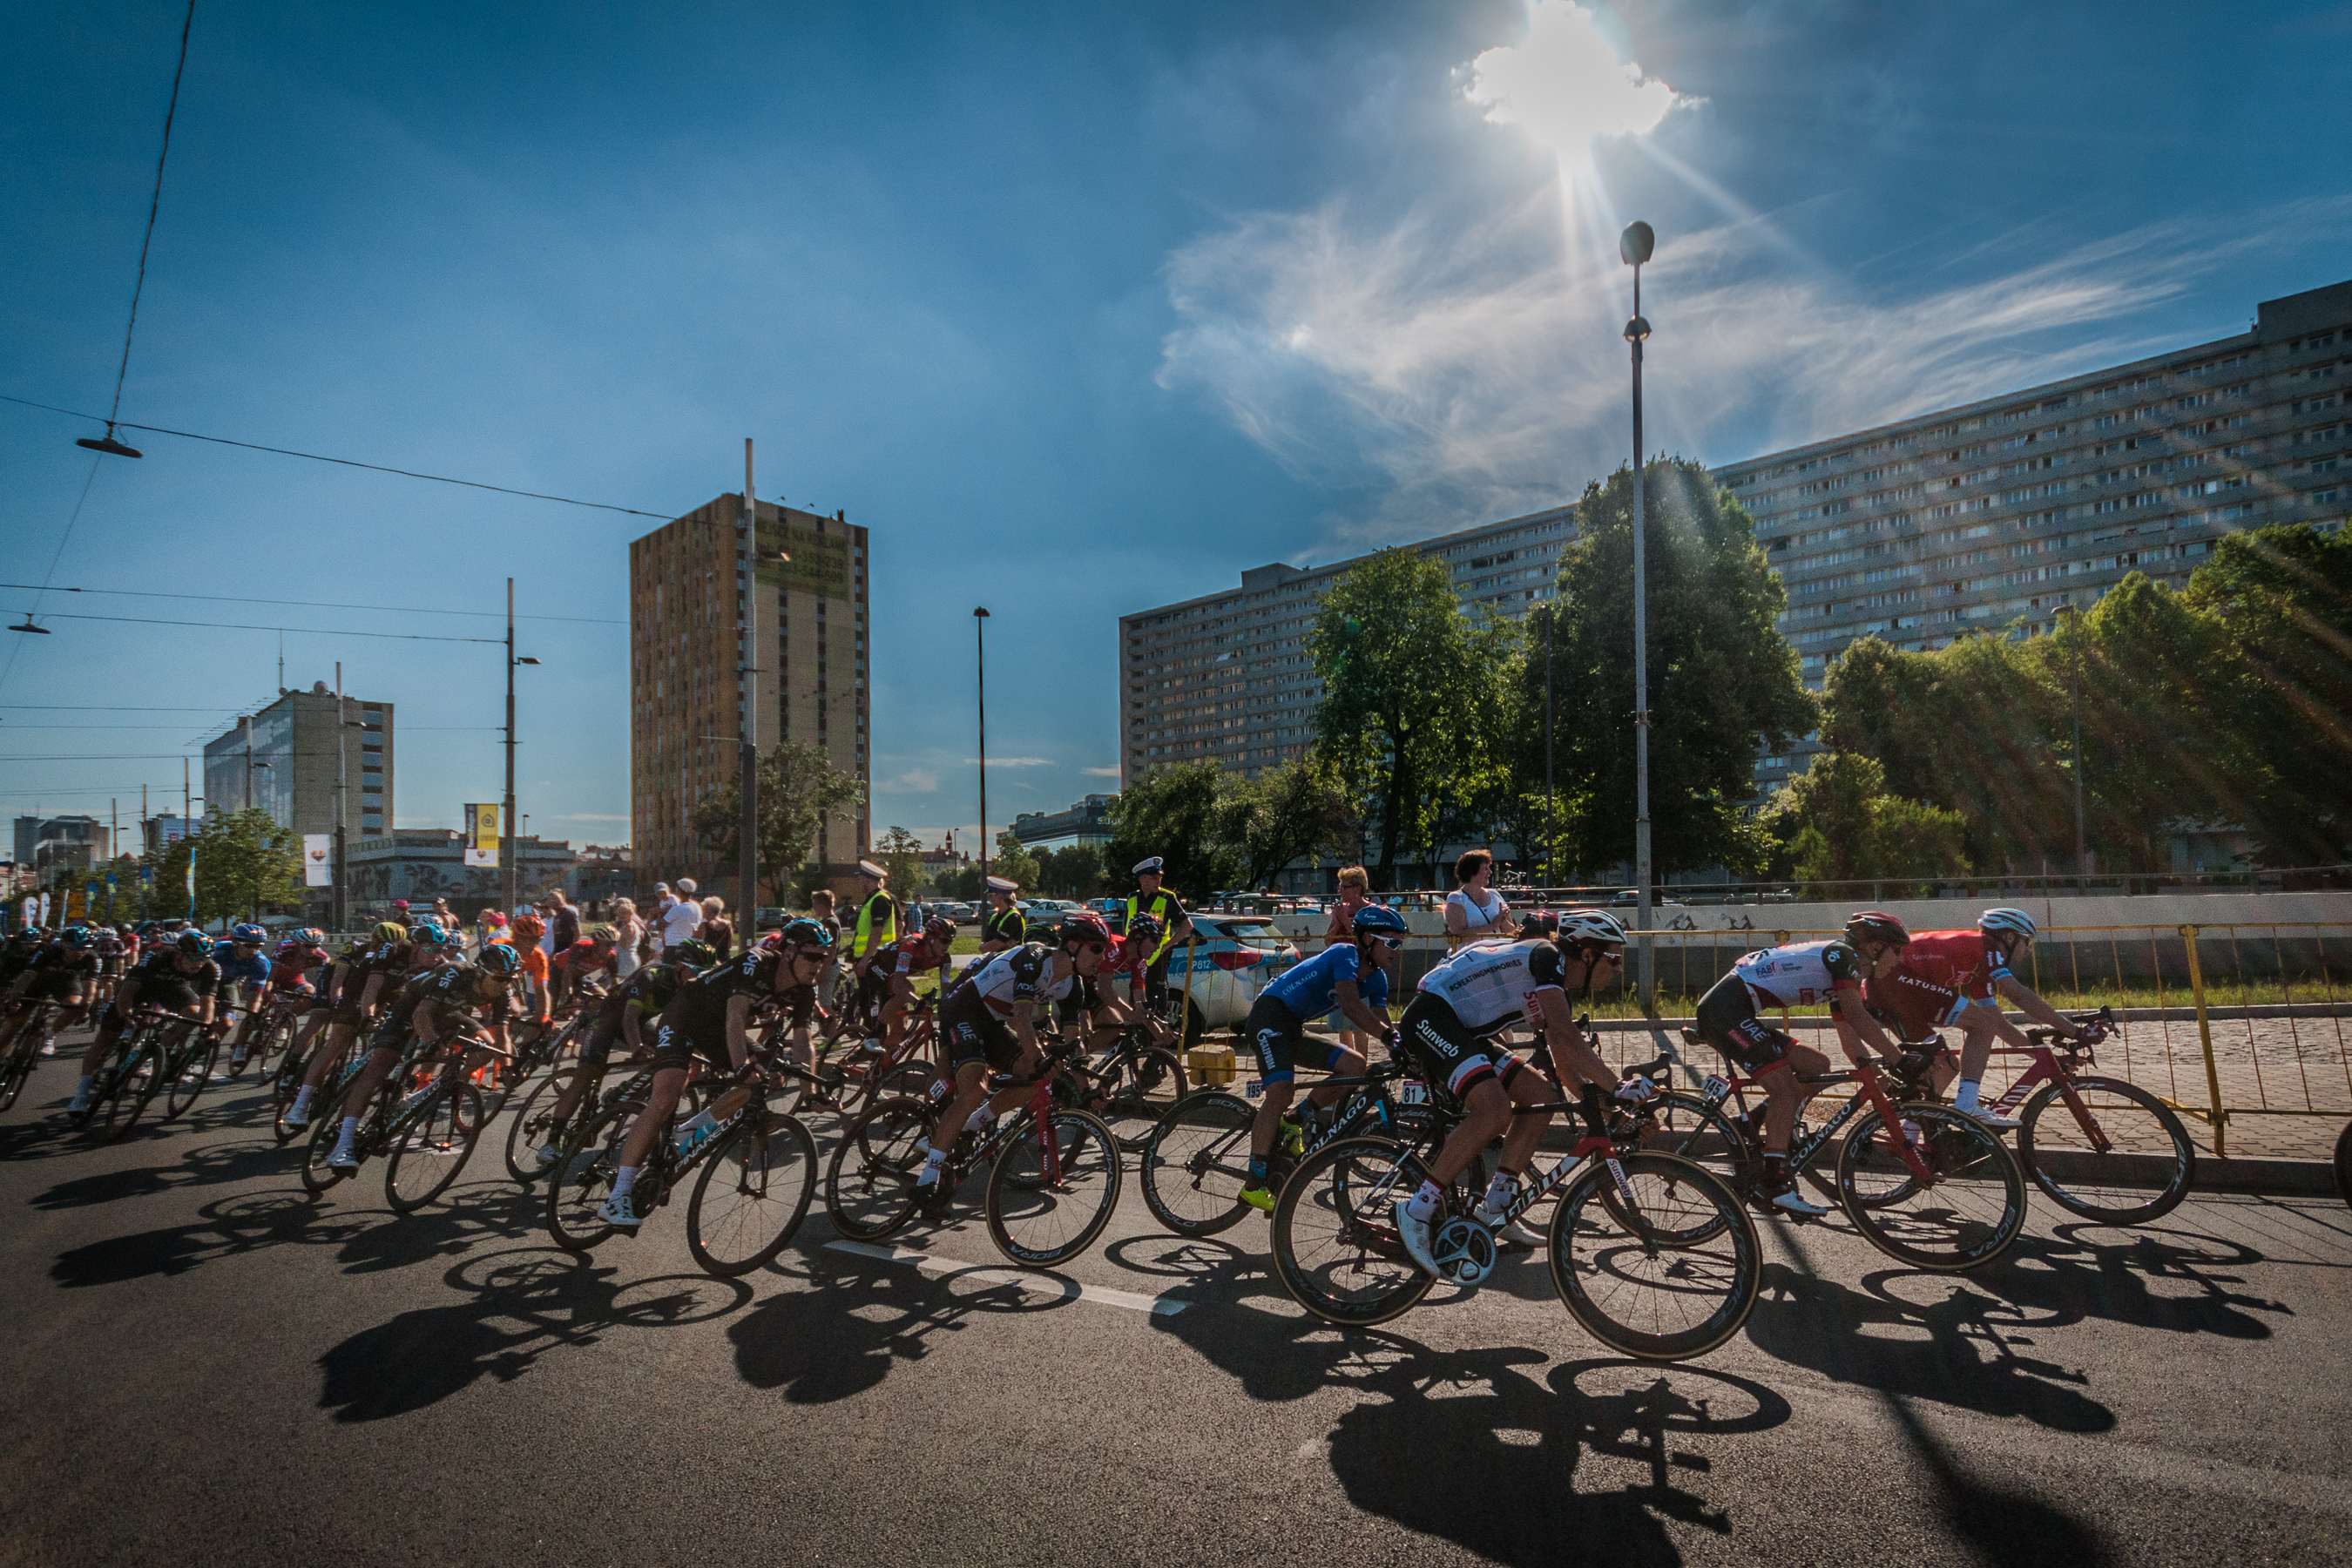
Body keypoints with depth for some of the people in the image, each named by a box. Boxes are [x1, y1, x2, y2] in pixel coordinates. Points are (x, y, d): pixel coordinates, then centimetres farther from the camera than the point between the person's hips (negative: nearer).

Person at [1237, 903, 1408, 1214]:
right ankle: (1254, 1185, -21)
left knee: (1355, 1066, -5)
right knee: (1281, 1091, -24)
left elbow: (1381, 1021, 2)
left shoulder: (1376, 979, 7)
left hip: (1295, 1030, 9)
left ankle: (1292, 1122, 7)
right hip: (1270, 1016, -9)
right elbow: (1350, 1005, -33)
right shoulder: (1345, 954, -18)